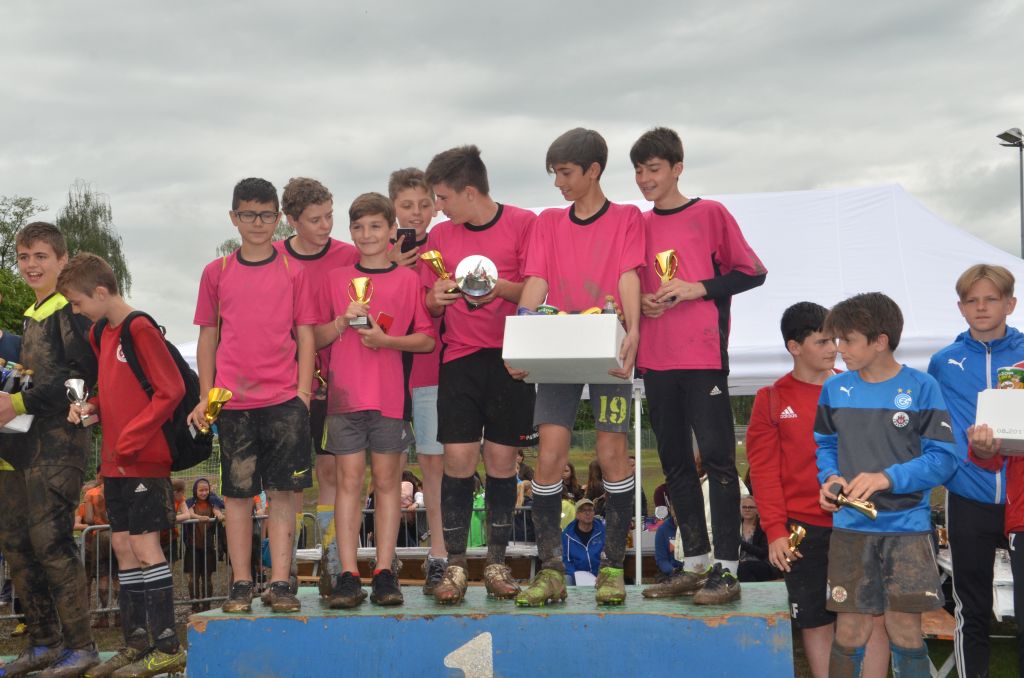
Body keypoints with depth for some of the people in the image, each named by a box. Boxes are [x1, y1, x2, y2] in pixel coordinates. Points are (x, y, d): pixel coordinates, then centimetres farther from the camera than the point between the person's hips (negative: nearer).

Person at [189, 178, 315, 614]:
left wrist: (303, 391, -4)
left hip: (284, 399, -1)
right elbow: (208, 337, 12)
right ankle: (240, 585, 11)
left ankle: (280, 583, 5)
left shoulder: (293, 271, 5)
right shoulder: (217, 272, 8)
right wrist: (206, 396, 6)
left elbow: (305, 335, 4)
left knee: (283, 492, 0)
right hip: (233, 401, 1)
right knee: (237, 494, 4)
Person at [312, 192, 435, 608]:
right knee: (349, 480, -2)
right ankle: (348, 575, -2)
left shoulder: (409, 280, 6)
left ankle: (384, 573, 5)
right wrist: (343, 321, -7)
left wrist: (386, 340, -12)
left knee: (387, 480, 1)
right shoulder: (335, 280, 11)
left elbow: (428, 340, 3)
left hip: (390, 395, -1)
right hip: (344, 394, 1)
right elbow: (315, 338, 11)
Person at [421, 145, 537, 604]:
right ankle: (455, 565, 3)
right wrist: (435, 299, -8)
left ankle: (497, 563, 12)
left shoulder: (522, 223, -2)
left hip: (508, 357, -2)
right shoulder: (440, 236, 10)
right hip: (459, 359, 2)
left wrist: (501, 287, -20)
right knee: (458, 459, -4)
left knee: (502, 460, 1)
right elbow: (430, 307, 14)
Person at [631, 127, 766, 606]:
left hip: (704, 355, -5)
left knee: (716, 455, -7)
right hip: (656, 359, 5)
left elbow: (751, 273, -1)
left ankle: (725, 568, -5)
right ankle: (696, 562, 18)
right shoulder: (638, 225, 14)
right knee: (675, 461, 9)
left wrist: (697, 288, -12)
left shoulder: (711, 214, 1)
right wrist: (640, 302, -1)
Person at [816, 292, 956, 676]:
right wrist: (830, 478, -6)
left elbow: (943, 458, -7)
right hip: (850, 526, 2)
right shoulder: (835, 389, 5)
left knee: (905, 629, 1)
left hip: (907, 525, -2)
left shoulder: (921, 388, -5)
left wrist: (888, 478, -20)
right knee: (851, 631, 3)